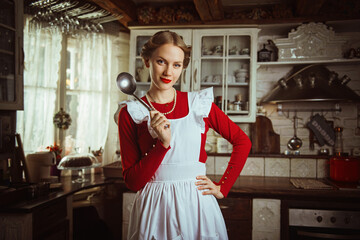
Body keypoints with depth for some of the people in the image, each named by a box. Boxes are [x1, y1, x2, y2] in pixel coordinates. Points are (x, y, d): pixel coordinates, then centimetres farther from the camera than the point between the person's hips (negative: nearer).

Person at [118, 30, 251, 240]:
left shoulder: (200, 104, 0)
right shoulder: (131, 113, -3)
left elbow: (243, 141, 8)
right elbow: (132, 181, -6)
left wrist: (223, 187, 3)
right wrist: (162, 143, -18)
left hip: (197, 205, 2)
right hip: (154, 207, -1)